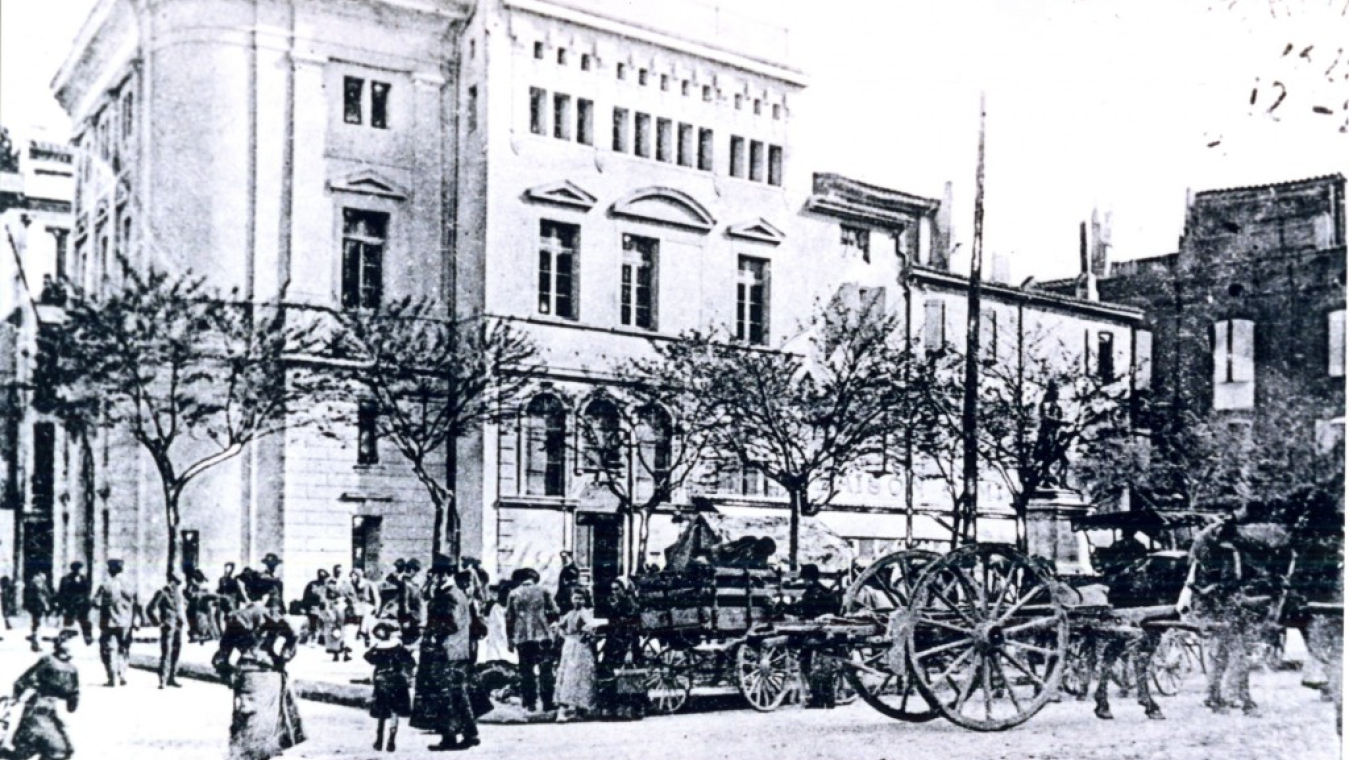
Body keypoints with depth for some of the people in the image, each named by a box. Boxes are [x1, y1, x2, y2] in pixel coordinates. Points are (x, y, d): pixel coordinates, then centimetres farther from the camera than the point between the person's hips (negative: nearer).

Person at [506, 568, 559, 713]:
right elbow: (555, 612, 1)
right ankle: (547, 702, -3)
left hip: (522, 637, 1)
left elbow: (509, 618, 4)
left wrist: (510, 638, 9)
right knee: (545, 670, 1)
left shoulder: (513, 594, 6)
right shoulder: (542, 591, 5)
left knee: (526, 671, 6)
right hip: (543, 635, -1)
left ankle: (529, 703, 6)